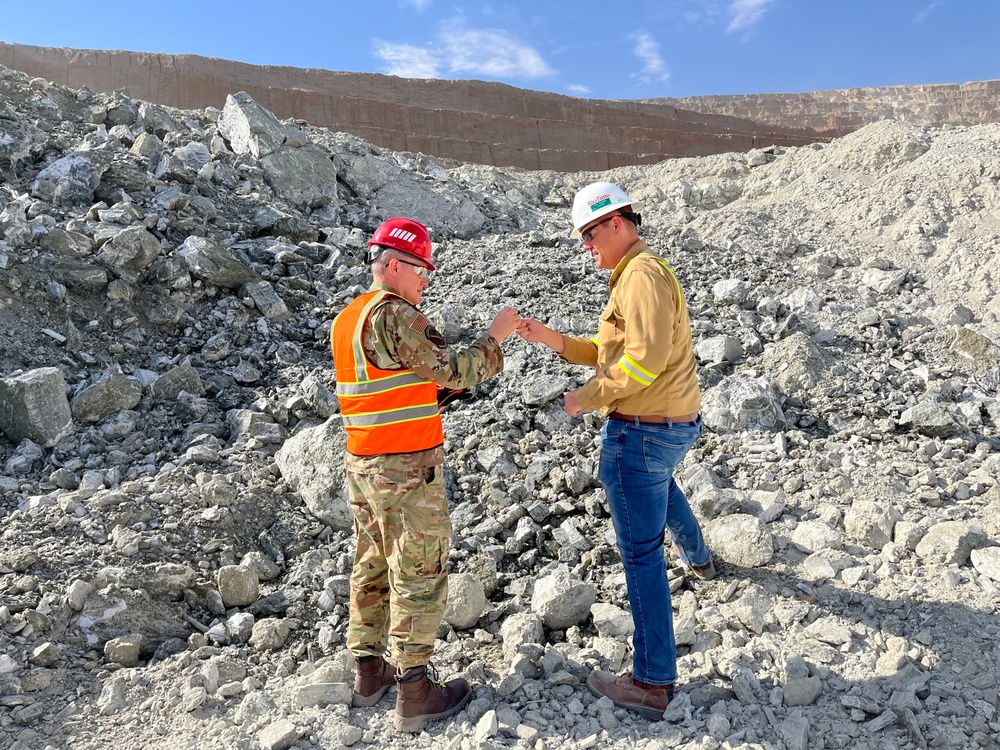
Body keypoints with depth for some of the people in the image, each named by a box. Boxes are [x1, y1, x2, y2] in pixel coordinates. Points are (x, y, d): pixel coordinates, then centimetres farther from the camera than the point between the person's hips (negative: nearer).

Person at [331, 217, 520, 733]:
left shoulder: (345, 321, 12)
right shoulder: (394, 315, -17)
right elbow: (453, 370, -17)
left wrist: (456, 378, 11)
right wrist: (494, 336, -4)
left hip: (362, 465, 9)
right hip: (408, 468, -9)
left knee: (372, 568, 18)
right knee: (418, 576, 2)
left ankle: (369, 671, 31)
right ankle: (415, 693, 12)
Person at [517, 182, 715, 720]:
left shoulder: (642, 274, -18)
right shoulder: (638, 275, 15)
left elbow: (644, 358, -27)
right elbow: (611, 353, 14)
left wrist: (585, 399, -17)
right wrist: (553, 340, 5)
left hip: (640, 433, -11)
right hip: (676, 425, 11)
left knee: (641, 552, -5)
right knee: (661, 482, 40)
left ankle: (653, 682, 4)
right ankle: (698, 559, 65)